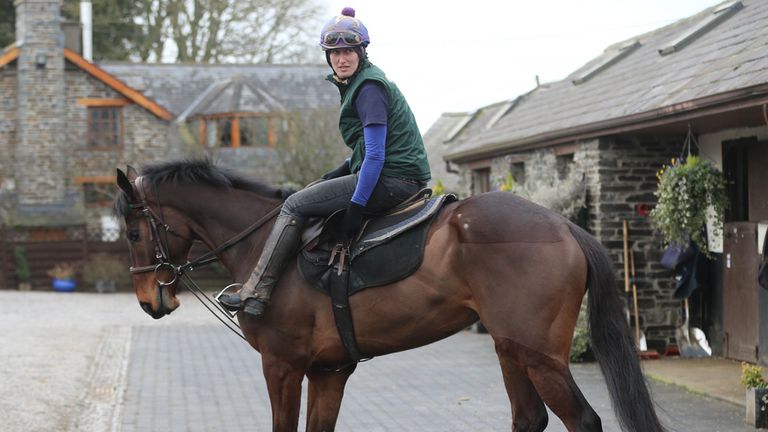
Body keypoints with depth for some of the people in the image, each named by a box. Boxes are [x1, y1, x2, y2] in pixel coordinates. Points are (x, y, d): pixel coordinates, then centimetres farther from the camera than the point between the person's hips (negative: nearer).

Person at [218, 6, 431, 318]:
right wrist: (338, 175, 16)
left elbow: (376, 155, -21)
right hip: (399, 180, 10)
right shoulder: (357, 84, 18)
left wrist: (356, 206, -23)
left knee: (295, 205, -8)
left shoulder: (369, 88, -14)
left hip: (390, 180, -10)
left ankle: (256, 294, -7)